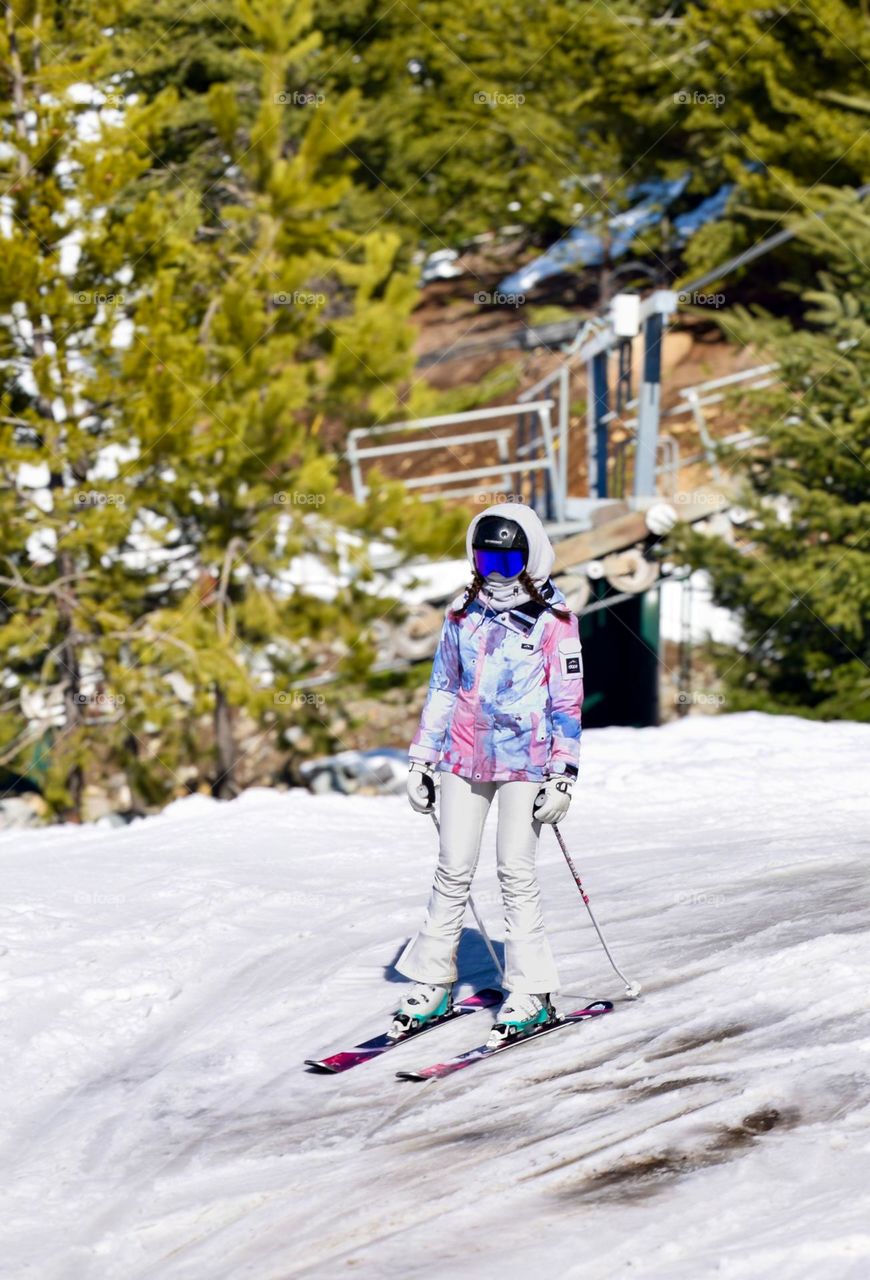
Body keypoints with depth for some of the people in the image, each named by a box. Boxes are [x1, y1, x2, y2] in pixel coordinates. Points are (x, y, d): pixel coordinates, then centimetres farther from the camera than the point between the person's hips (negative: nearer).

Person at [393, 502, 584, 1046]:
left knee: (516, 870, -5)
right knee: (454, 869, 3)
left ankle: (531, 992, 1)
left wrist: (563, 776, -10)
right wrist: (423, 760, 12)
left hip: (524, 760, -4)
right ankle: (434, 982, 10)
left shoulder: (554, 621, -3)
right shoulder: (464, 614, 10)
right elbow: (442, 688, 15)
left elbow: (568, 702, -4)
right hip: (465, 756, 4)